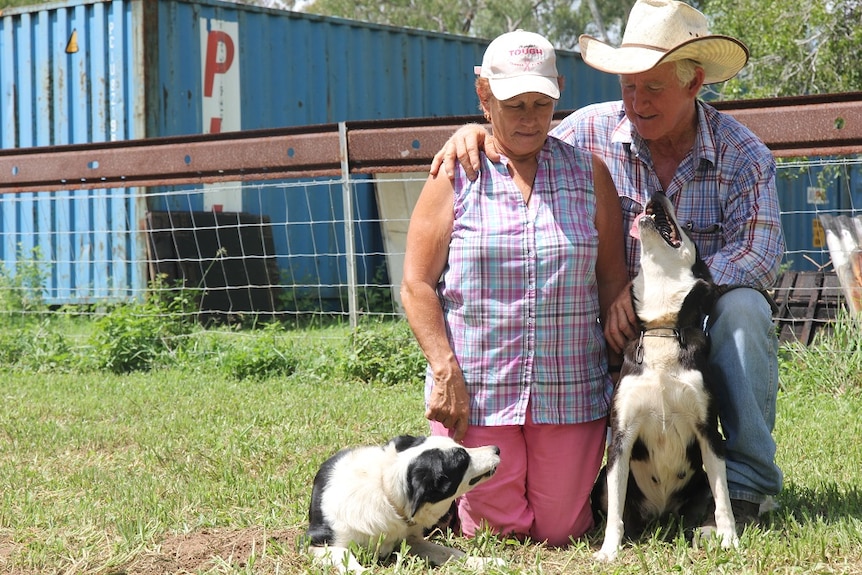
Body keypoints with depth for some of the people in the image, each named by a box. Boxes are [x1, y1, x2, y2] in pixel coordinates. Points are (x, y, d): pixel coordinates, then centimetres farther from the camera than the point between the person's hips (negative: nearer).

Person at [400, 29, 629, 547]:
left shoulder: (589, 173, 7)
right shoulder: (455, 178, 1)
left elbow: (613, 278, 7)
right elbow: (417, 285, -2)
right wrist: (446, 373, -12)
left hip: (571, 389, 2)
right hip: (475, 389, -1)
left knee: (562, 533, 4)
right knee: (497, 531, 3)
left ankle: (579, 477, 38)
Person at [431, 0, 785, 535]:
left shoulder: (742, 153, -8)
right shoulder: (592, 131, -2)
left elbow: (758, 253, -21)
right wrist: (478, 134, -17)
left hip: (706, 319, -1)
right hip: (623, 328, 1)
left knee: (742, 307, -34)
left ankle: (748, 481, -20)